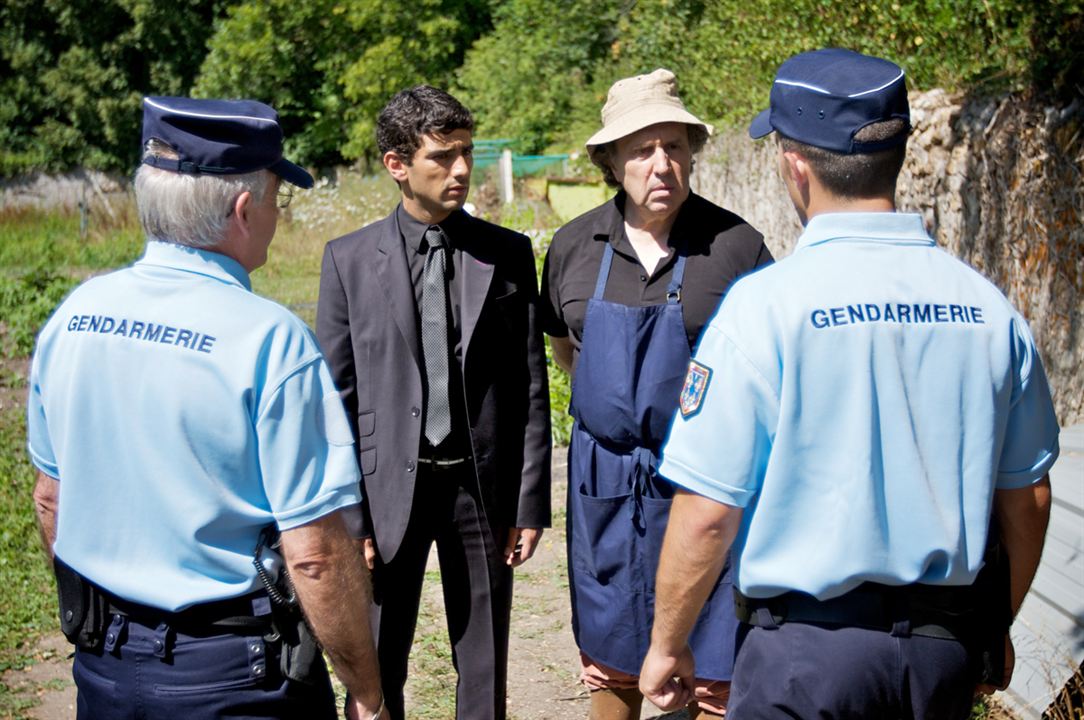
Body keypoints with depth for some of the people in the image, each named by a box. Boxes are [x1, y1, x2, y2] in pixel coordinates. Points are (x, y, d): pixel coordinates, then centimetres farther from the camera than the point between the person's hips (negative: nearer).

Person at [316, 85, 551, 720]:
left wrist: (532, 502, 0)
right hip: (389, 484, -1)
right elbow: (337, 398, 1)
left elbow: (532, 389, 4)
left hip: (483, 485, 1)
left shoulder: (509, 255, 2)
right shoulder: (349, 260, 0)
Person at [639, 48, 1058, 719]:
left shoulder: (765, 305, -16)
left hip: (808, 649, -4)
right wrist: (994, 627, 22)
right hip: (948, 649, 5)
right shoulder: (990, 308, -2)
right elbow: (1028, 499, 7)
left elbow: (707, 512, -15)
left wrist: (667, 644, 1)